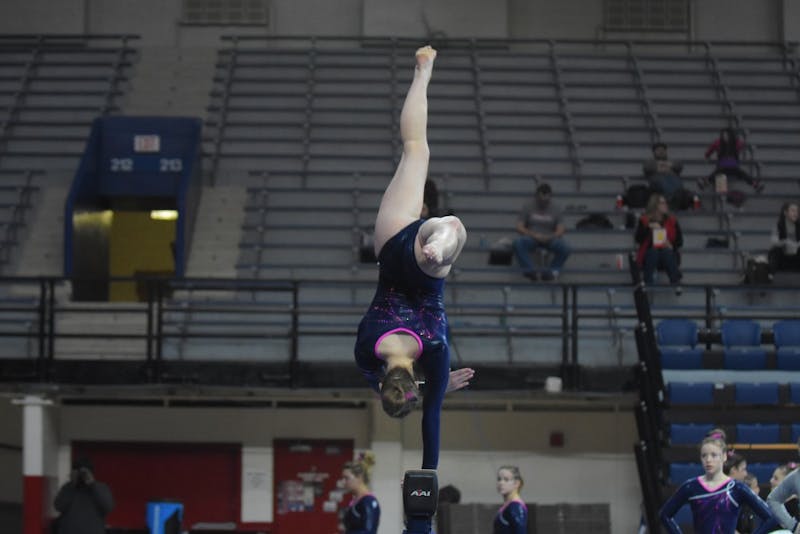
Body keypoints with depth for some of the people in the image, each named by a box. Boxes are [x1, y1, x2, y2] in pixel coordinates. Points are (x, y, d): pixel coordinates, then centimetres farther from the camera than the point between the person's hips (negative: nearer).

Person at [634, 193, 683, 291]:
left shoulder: (672, 221, 10)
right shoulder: (644, 221, 6)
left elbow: (680, 241, 7)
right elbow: (637, 239, -3)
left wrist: (672, 246, -15)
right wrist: (648, 228, -16)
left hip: (668, 252, 1)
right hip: (649, 257, -1)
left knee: (667, 253, -35)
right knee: (653, 252, -37)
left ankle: (676, 284, -42)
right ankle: (647, 284, -40)